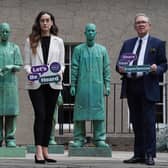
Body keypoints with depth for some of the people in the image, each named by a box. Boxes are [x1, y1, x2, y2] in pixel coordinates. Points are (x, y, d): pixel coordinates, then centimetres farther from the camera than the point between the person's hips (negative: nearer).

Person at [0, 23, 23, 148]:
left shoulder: (15, 48, 11)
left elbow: (19, 67, 6)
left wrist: (11, 67, -15)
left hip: (11, 83, 0)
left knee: (11, 111, -4)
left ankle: (10, 139, 0)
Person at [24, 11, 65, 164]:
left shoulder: (58, 41, 10)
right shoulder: (31, 41, 7)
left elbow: (61, 64, 10)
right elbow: (27, 63, 5)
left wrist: (60, 71, -12)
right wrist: (30, 72, -15)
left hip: (53, 84, 2)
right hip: (36, 84, -2)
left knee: (49, 117, 5)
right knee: (40, 115, -13)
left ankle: (45, 151, 10)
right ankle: (38, 151, -16)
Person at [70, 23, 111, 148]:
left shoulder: (102, 50, 10)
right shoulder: (78, 49, 7)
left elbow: (106, 68, 9)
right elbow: (74, 68, 5)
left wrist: (107, 85, 2)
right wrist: (73, 85, -1)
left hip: (97, 86, 1)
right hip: (82, 86, -1)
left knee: (98, 111, -1)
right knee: (80, 111, 0)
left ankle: (99, 139, 5)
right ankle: (79, 139, 6)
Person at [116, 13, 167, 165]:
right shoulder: (128, 43, 18)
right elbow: (119, 62, 15)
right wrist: (120, 68, -7)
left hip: (147, 87, -4)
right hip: (131, 87, 4)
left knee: (148, 121, -6)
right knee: (136, 122, 8)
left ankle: (149, 155, -1)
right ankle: (139, 154, 13)